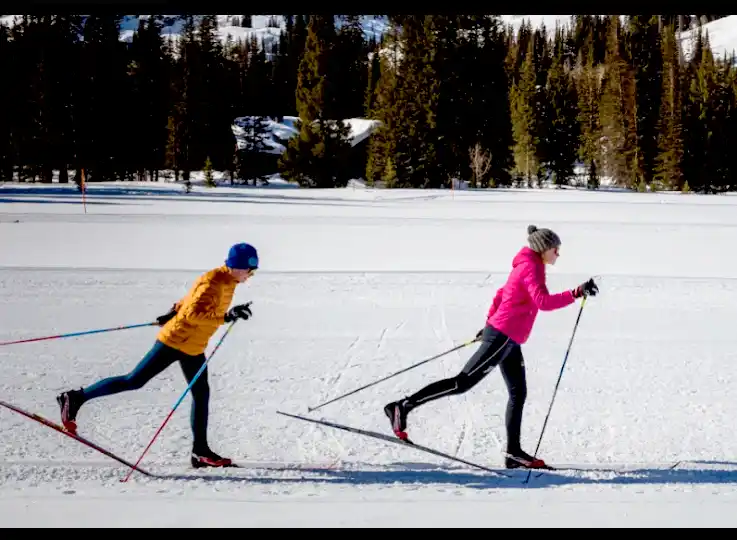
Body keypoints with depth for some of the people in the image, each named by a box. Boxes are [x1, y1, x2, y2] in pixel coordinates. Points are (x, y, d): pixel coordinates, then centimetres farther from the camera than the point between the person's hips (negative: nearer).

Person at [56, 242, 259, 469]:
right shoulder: (213, 282, -21)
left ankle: (200, 452, 12)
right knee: (134, 380, -5)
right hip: (175, 340, -9)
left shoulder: (227, 282, 8)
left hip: (193, 348, 9)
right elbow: (193, 313, -31)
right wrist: (226, 317, -35)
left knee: (201, 395, 7)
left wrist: (173, 313, 21)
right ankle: (76, 398, 4)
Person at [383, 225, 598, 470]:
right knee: (463, 382, -10)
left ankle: (513, 452, 10)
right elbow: (544, 302, -26)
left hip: (507, 339, 10)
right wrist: (576, 293, -29)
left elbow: (501, 294, 25)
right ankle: (403, 407, -10)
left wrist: (490, 323, 30)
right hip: (503, 337, -10)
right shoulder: (531, 267, -12)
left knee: (518, 392, 9)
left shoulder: (525, 266, 18)